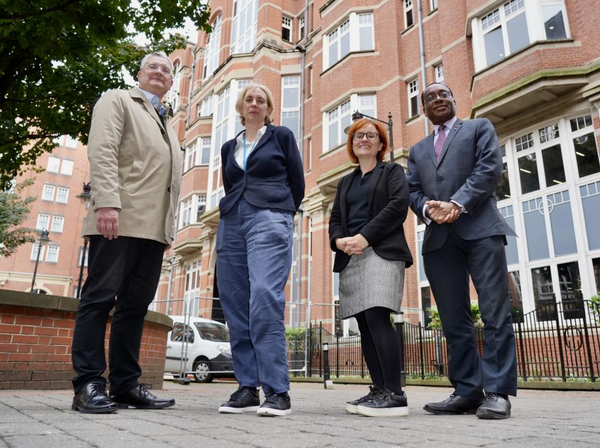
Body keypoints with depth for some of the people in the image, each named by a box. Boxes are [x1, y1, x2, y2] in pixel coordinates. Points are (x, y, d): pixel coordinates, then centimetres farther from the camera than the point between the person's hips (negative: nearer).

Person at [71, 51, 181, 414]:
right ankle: (89, 385, -2)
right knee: (101, 298, -6)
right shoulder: (117, 101, 11)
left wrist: (169, 228, 14)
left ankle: (126, 384, 6)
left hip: (154, 228, 6)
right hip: (119, 219, -6)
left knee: (136, 305, 3)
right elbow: (102, 151, -6)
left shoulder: (169, 128, 30)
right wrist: (106, 202, -20)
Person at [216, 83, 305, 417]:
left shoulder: (282, 136, 12)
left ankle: (277, 391, -18)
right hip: (232, 224, 5)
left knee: (265, 297, -22)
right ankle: (247, 388, 3)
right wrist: (235, 215, 15)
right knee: (235, 305, -3)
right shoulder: (229, 148, 23)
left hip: (270, 220, -5)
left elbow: (297, 183, 10)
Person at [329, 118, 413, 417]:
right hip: (350, 258, 6)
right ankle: (379, 390, 6)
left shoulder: (392, 171, 12)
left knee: (377, 317, -18)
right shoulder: (345, 182, 27)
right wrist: (339, 240, -6)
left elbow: (398, 205, -5)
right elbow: (335, 219, 18)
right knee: (365, 324, 1)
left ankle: (395, 395, -13)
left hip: (381, 252, -5)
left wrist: (364, 236, -15)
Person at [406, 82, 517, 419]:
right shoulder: (418, 150, 26)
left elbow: (490, 168, -2)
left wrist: (458, 204, -14)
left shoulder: (479, 127, 16)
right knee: (454, 320, 2)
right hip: (439, 238, 4)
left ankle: (497, 392, -4)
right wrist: (427, 208, -9)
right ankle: (467, 391, 7)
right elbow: (411, 190, 13)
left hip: (481, 228, -3)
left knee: (495, 312, -9)